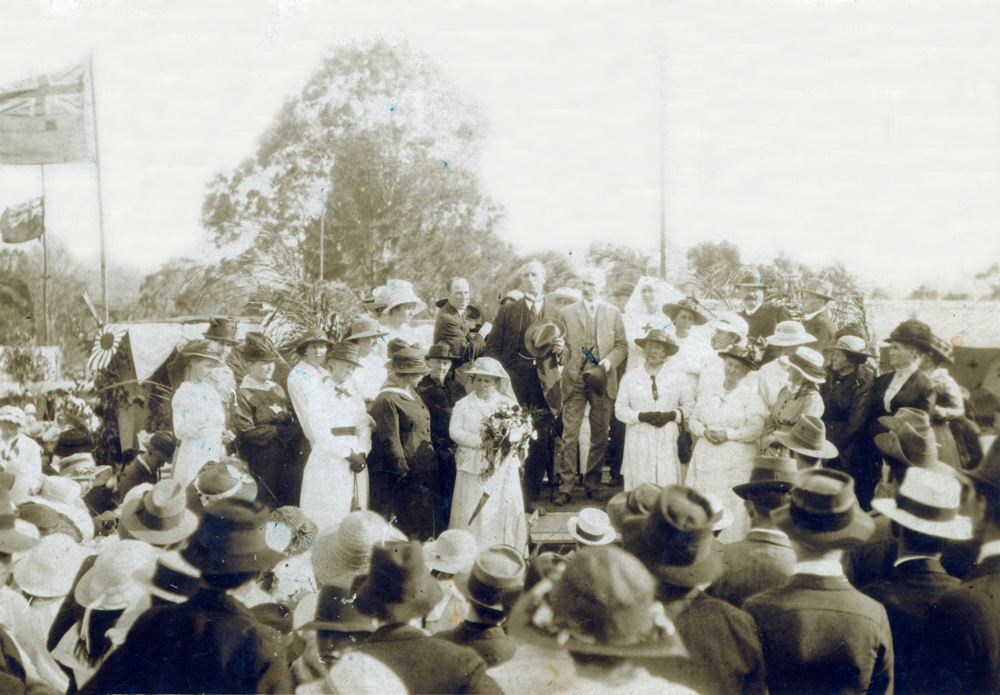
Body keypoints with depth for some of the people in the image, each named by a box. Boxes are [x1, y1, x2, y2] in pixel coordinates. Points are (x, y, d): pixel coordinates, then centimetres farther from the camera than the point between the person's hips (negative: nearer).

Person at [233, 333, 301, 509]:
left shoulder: (277, 390, 15)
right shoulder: (243, 394, -7)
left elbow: (291, 421, 19)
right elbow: (245, 430, -15)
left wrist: (293, 431, -3)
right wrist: (277, 431, -17)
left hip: (286, 460, 7)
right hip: (262, 460, -6)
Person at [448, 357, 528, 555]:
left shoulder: (508, 404, 8)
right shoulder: (463, 405, 6)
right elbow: (455, 431, -7)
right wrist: (480, 442, -19)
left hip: (503, 467, 1)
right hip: (473, 468, 0)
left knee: (506, 508, -2)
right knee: (471, 511, -2)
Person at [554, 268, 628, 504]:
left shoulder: (613, 313, 11)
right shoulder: (568, 312, 11)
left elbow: (622, 346, 8)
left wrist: (608, 362, -8)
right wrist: (564, 360, -5)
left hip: (602, 381, 1)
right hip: (574, 380, -1)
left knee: (599, 436, 5)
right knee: (569, 435, -7)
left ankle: (593, 484, 17)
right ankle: (565, 487, -2)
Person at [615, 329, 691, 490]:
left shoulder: (676, 378, 13)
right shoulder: (631, 377, 11)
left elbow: (689, 406, 15)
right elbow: (620, 409, 8)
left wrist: (671, 415, -4)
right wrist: (642, 416, -9)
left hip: (667, 442, 0)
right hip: (639, 442, 0)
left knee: (667, 485, -9)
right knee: (639, 485, -8)